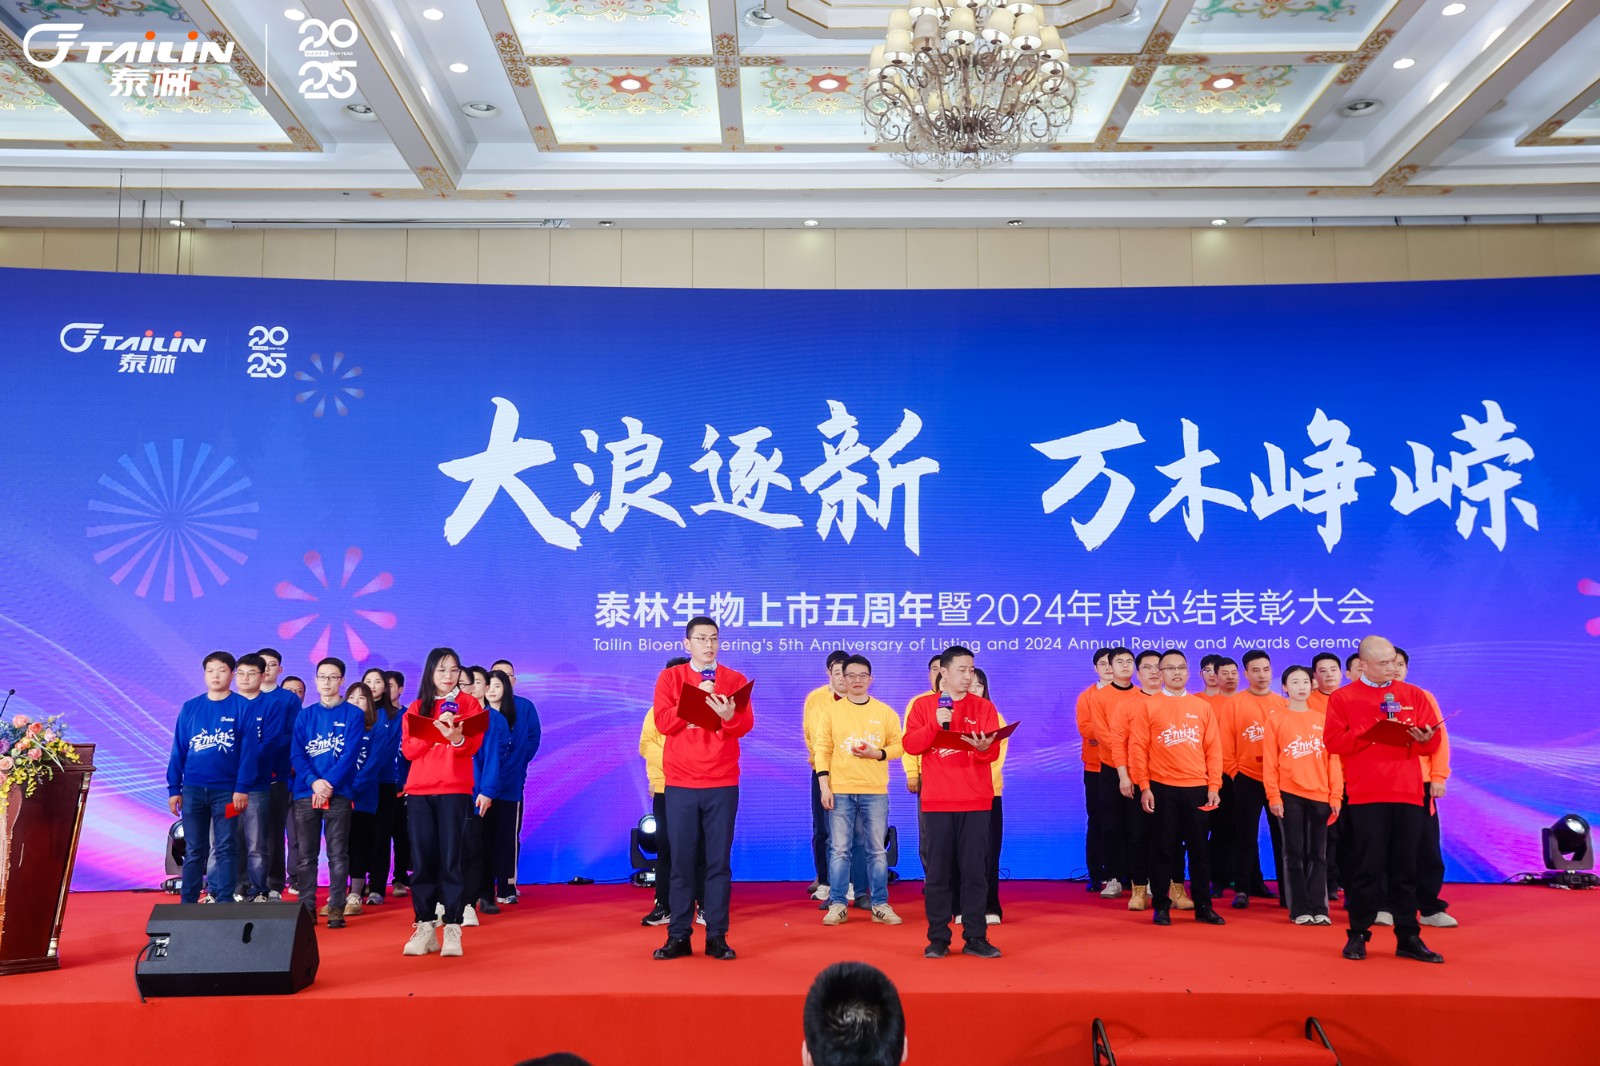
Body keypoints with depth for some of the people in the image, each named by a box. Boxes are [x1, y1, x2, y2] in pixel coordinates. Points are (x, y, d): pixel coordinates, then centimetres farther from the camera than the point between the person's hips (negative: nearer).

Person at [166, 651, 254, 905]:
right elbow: (178, 751, 9)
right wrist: (174, 789, 4)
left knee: (224, 848, 1)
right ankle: (187, 902, 15)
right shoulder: (189, 708, 8)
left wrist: (242, 787, -11)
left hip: (226, 789, -2)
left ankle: (224, 902, 6)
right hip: (193, 789, 3)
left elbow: (248, 749, -5)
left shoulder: (242, 707, -1)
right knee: (194, 850, 8)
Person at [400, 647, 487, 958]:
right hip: (418, 792, 3)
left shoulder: (469, 703, 7)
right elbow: (408, 750, 1)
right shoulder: (415, 709, 14)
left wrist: (457, 737, -27)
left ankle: (452, 929, -4)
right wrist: (436, 727, -14)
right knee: (422, 860, 0)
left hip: (455, 790, -2)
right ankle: (425, 928, 7)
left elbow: (474, 745, -5)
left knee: (451, 859, -7)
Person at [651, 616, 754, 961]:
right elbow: (664, 723, -6)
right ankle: (678, 936, 9)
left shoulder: (735, 680, 7)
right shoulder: (670, 678, 6)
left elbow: (746, 725, -4)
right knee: (681, 861, 2)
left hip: (723, 784, 0)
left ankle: (717, 937, 8)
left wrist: (729, 716, -25)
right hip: (680, 784, 0)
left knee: (719, 861, 2)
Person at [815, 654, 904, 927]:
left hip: (875, 791, 1)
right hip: (840, 791, -1)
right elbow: (822, 749, 1)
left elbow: (899, 745, 6)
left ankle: (880, 905, 13)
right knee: (839, 850, 1)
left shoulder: (885, 711, 6)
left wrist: (876, 754, -12)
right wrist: (824, 786, -7)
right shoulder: (830, 710, 4)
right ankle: (837, 905, 8)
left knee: (877, 850, 5)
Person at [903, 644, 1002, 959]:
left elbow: (994, 751, -3)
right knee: (938, 871, 2)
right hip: (937, 800, 0)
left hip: (976, 801, 1)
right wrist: (935, 723, -16)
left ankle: (975, 938, 8)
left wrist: (983, 747, -25)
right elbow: (910, 745, -4)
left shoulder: (983, 707, 6)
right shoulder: (923, 705, 5)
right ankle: (937, 939, 9)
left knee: (974, 870, 2)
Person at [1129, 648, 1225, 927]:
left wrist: (1214, 786, 2)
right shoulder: (1146, 705, 1)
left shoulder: (1202, 706, 9)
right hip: (1162, 788, -2)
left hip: (1197, 788, 2)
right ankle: (1161, 906, 11)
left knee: (1199, 848, 7)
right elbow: (1137, 747, -2)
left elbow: (1213, 748, 8)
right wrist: (1144, 787, -8)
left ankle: (1203, 906, 16)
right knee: (1164, 848, 3)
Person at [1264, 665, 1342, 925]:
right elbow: (1270, 763, -1)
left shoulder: (1323, 720, 8)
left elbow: (1333, 760, 6)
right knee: (1294, 853, 2)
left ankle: (1319, 908, 10)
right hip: (1289, 795, -2)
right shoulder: (1276, 720, 2)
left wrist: (1336, 796, 0)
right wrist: (1273, 797, -7)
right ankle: (1300, 909, 6)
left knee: (1317, 854, 5)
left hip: (1320, 795, 2)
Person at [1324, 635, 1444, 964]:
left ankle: (1408, 938, 15)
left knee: (1405, 868, 7)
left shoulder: (1413, 695, 12)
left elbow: (1432, 741, 9)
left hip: (1408, 793, 3)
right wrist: (1372, 730, -16)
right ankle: (1357, 936, 11)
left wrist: (1424, 738, -13)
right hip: (1366, 795, -3)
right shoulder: (1343, 698, 2)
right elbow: (1333, 741, -7)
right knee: (1367, 868, 1)